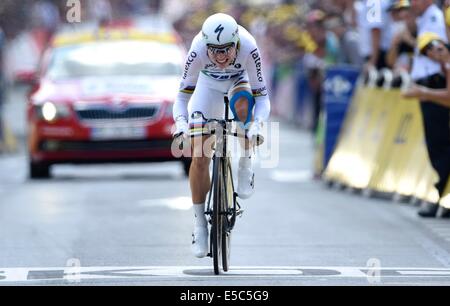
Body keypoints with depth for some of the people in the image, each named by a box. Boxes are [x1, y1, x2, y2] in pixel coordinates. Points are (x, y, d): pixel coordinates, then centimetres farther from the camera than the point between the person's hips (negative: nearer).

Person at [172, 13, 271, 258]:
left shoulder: (248, 49, -38)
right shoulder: (197, 52, -36)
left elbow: (262, 97, -33)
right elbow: (182, 95, -28)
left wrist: (257, 125, -52)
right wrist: (181, 123, -47)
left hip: (240, 79, -1)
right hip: (208, 82, 1)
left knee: (243, 105, -38)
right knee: (199, 156, -10)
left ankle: (245, 169, -15)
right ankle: (199, 223, 3)